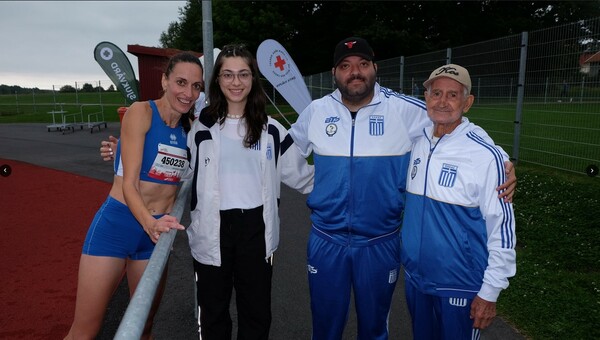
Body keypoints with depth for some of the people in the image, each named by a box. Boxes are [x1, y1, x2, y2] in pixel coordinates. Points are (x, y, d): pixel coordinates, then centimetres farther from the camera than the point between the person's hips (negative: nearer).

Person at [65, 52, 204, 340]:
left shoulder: (189, 127, 7)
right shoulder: (141, 112, -9)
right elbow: (129, 184, -15)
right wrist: (150, 223, -32)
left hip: (156, 229, 5)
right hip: (116, 225, -5)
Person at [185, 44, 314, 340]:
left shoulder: (271, 130, 1)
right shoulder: (201, 128, 0)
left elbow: (300, 174, 5)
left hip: (256, 231, 1)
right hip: (212, 232, 0)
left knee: (257, 313, 15)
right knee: (213, 313, 17)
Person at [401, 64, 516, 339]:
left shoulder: (485, 154, -17)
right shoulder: (417, 142, -2)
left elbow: (501, 229, -14)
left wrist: (490, 292, -11)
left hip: (461, 286, -5)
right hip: (414, 277, 5)